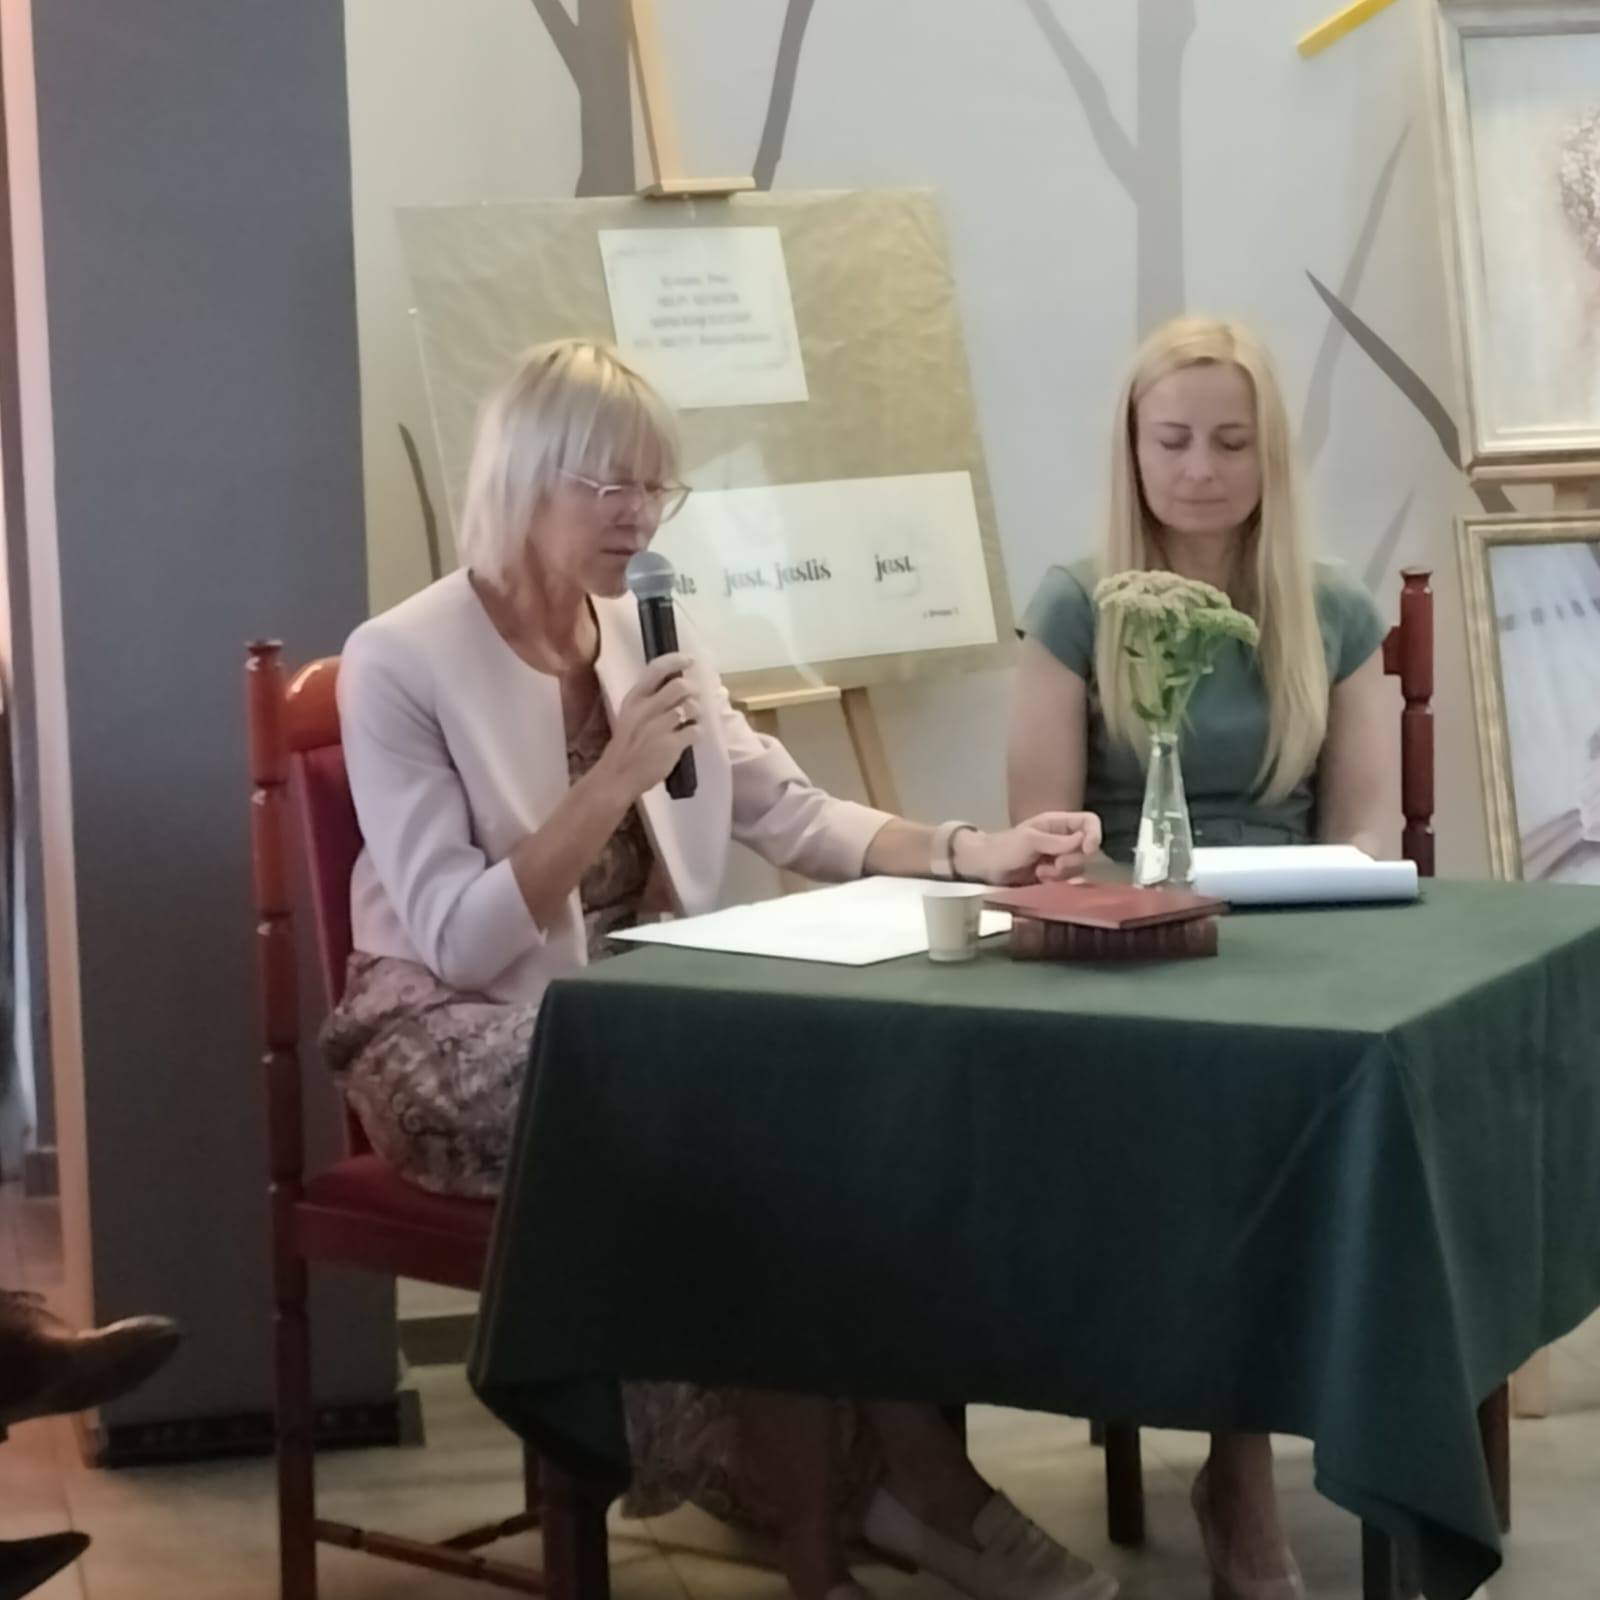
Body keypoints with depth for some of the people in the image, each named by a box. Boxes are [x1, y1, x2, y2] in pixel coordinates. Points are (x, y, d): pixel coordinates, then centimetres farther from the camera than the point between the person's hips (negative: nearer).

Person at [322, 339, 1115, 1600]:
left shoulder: (647, 638, 7)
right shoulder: (400, 665, -14)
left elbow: (794, 817, 6)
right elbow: (455, 938, -20)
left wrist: (968, 853, -9)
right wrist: (616, 781, -26)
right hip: (461, 1035, -6)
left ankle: (905, 1478, -14)